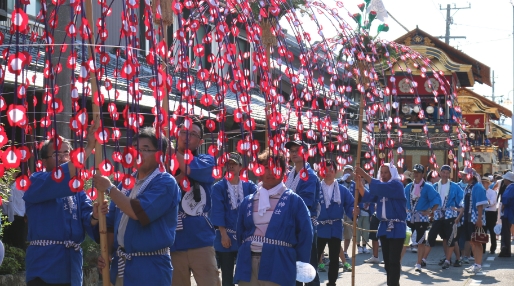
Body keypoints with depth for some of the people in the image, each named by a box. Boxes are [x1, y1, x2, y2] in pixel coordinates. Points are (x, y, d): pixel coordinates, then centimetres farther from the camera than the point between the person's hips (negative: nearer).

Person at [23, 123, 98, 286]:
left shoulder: (78, 190, 15)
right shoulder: (36, 183, 0)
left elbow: (87, 220, 1)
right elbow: (58, 180, -20)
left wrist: (96, 216, -24)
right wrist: (89, 148, -25)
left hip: (72, 267, 5)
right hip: (45, 267, -5)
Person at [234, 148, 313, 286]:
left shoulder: (294, 201, 2)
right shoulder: (247, 202, 15)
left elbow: (305, 235, 0)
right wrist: (243, 259, 12)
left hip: (278, 267, -4)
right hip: (248, 266, 4)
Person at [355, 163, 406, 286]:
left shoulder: (396, 185, -10)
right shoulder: (380, 186, 13)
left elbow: (379, 187, -27)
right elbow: (368, 196, 1)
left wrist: (364, 174, -25)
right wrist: (359, 184, -15)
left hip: (396, 227, -8)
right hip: (384, 226, 8)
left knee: (394, 260, -9)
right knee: (387, 260, 12)